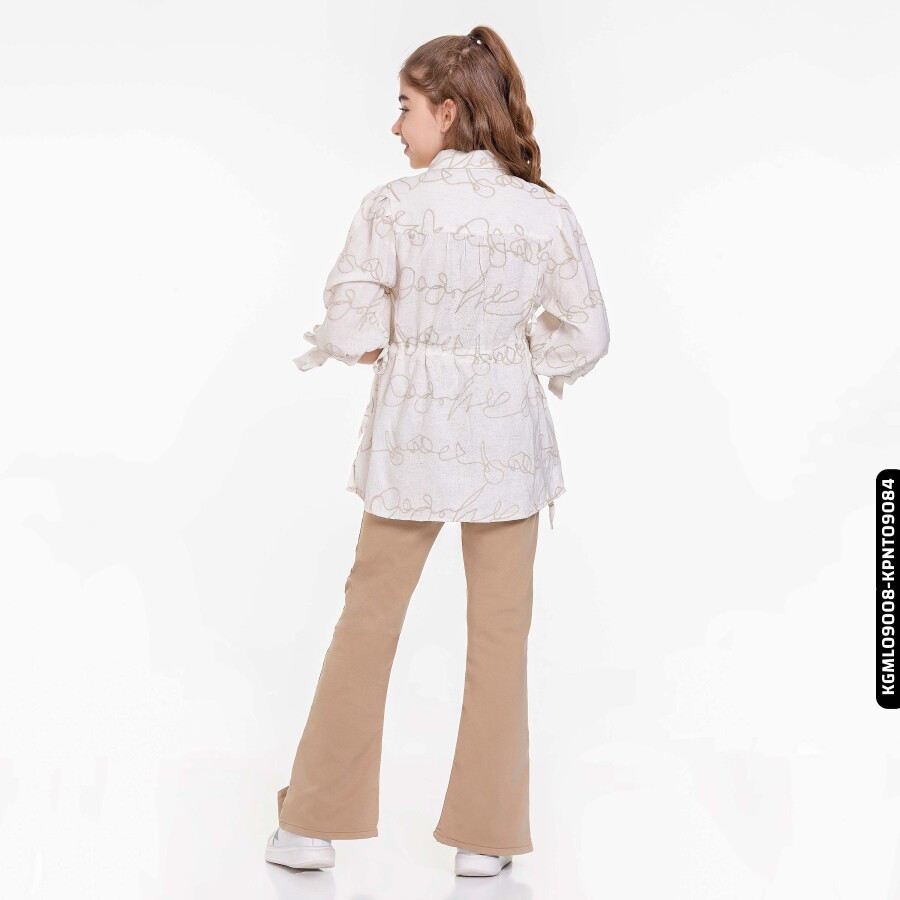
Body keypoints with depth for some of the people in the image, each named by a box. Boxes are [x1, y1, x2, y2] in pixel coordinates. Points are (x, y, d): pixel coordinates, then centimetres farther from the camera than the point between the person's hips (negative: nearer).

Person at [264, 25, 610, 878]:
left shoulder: (392, 206, -12)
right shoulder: (547, 215, -6)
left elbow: (353, 328, -11)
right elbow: (585, 336, 0)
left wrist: (328, 347, 12)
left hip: (411, 432, -1)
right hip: (507, 438, 1)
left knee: (367, 618, 13)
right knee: (499, 635, 12)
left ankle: (314, 824, 23)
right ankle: (483, 836, 21)